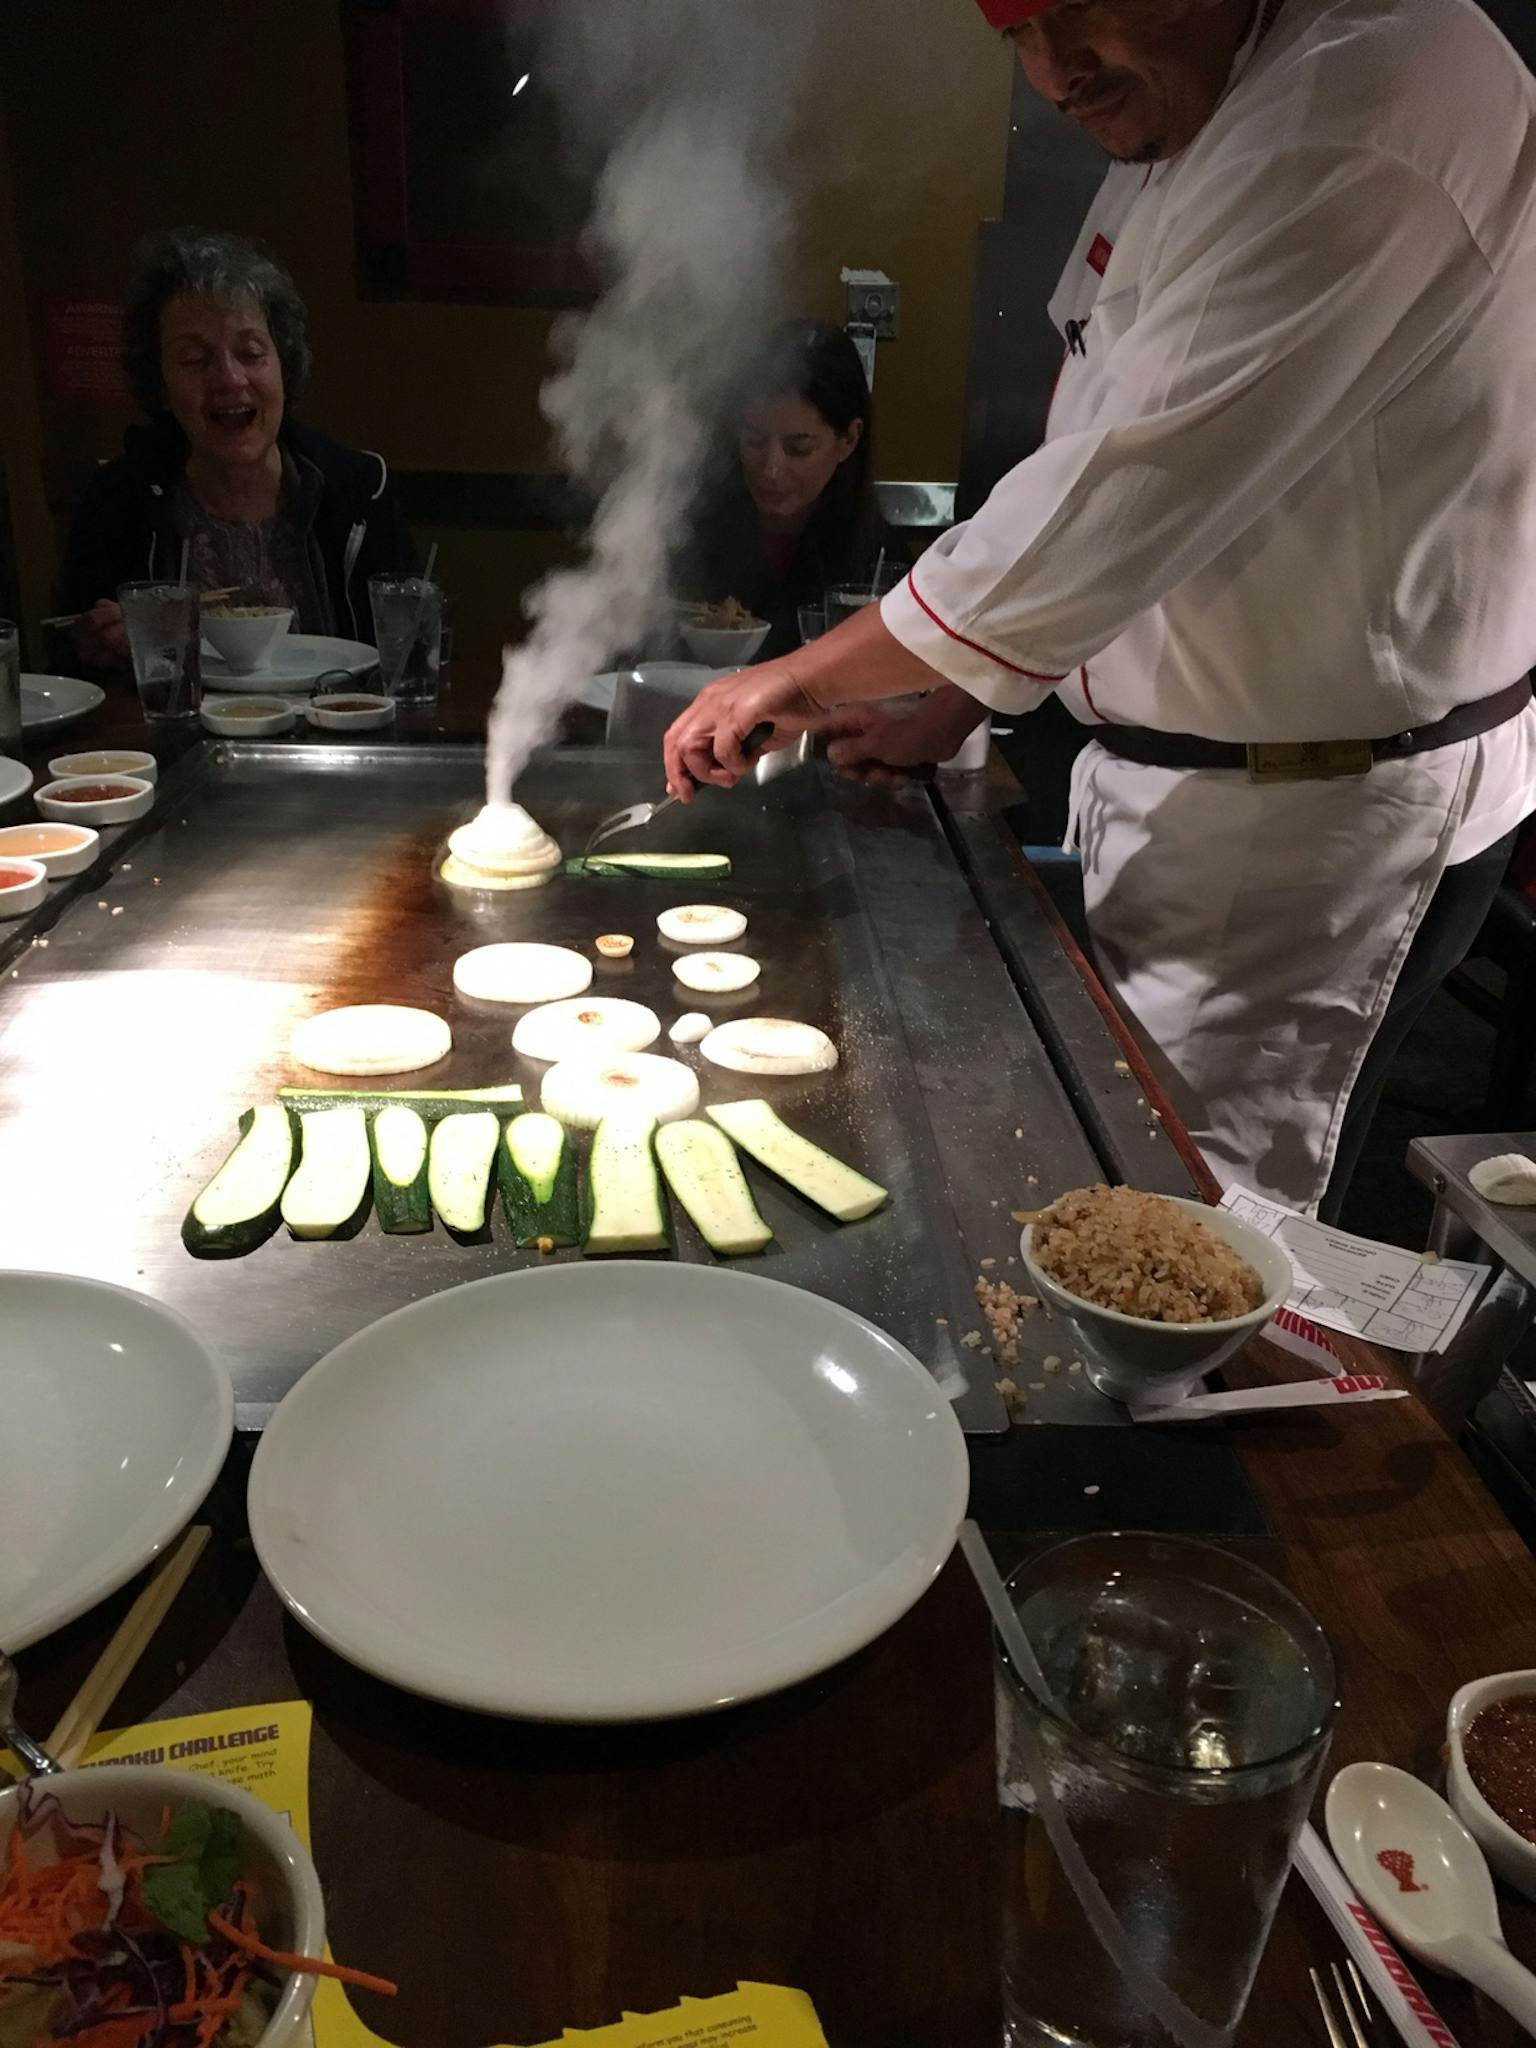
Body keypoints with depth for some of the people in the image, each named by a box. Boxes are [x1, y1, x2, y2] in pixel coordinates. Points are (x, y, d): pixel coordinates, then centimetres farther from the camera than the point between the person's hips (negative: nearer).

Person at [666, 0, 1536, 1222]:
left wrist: (807, 680, -20)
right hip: (1169, 780, 10)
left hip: (1326, 809, -9)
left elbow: (1138, 484, -27)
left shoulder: (1367, 106, -20)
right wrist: (950, 713, 10)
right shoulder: (1170, 141, 12)